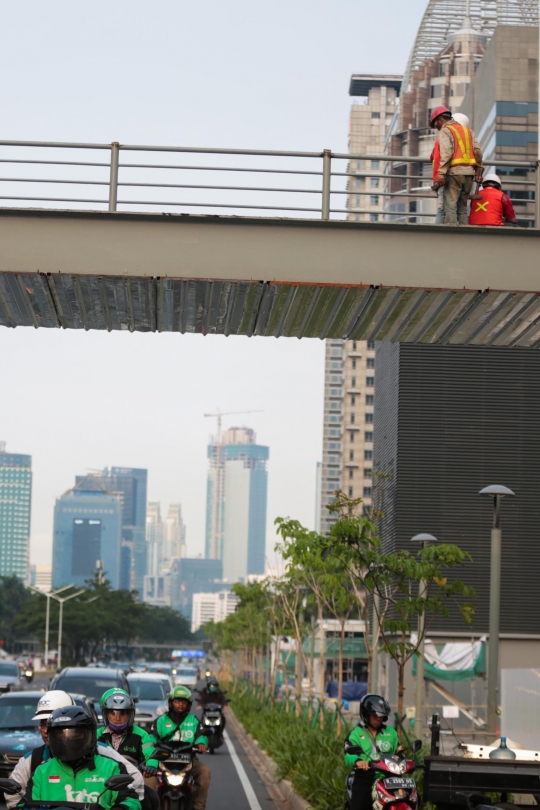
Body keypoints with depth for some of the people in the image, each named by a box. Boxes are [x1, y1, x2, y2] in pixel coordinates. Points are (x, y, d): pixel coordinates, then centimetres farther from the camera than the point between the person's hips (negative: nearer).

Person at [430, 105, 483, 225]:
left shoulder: (445, 131, 0)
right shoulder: (468, 130, 21)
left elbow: (446, 154, -13)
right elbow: (477, 151, 11)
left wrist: (441, 176, -18)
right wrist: (478, 171, 9)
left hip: (454, 172, -6)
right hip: (469, 173, 6)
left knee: (450, 207, -8)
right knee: (462, 208, 10)